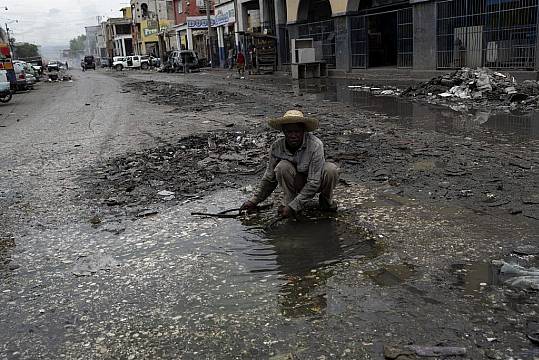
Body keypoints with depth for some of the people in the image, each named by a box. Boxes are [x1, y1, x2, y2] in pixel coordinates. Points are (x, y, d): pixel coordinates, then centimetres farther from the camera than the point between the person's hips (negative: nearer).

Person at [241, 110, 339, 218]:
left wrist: (293, 207, -33)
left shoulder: (315, 145, -30)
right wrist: (254, 201, -7)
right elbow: (269, 178, -4)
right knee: (283, 167, -29)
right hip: (295, 182, 1)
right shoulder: (277, 147, -19)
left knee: (331, 169, -31)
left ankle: (326, 200, -1)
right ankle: (288, 201, -8)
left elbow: (313, 183, -30)